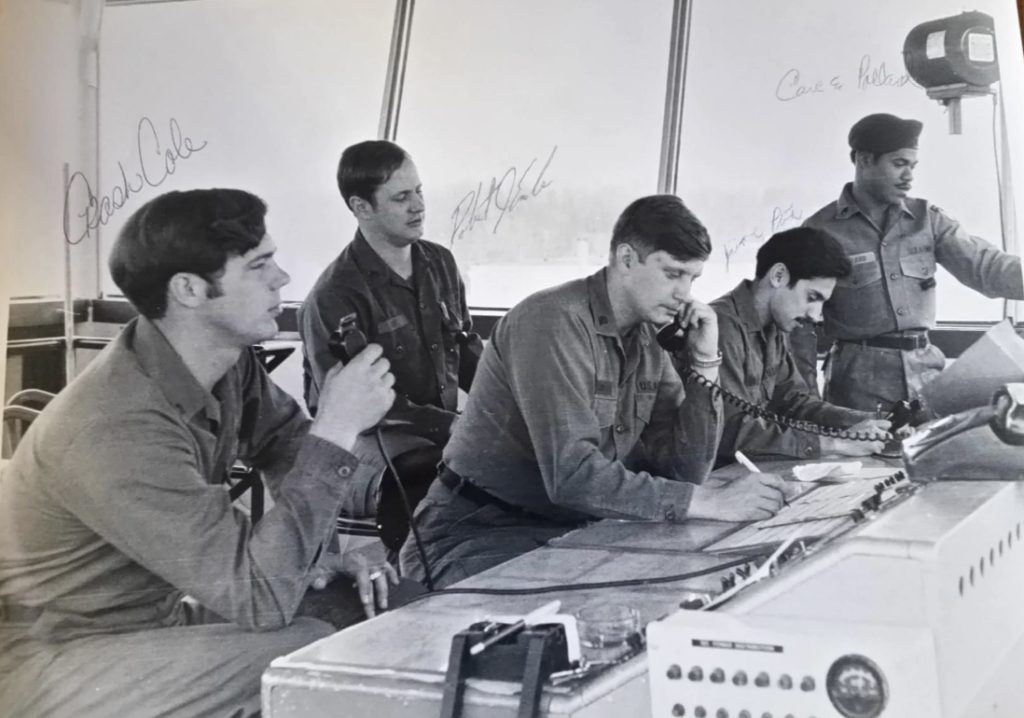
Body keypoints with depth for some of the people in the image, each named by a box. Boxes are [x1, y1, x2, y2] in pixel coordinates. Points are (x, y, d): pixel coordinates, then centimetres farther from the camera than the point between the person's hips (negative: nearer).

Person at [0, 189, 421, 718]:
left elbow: (285, 440, 15)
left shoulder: (228, 360, -7)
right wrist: (338, 428, -29)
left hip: (168, 608, 8)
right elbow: (260, 593, -34)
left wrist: (322, 550, -2)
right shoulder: (117, 431, -32)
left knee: (390, 604, 0)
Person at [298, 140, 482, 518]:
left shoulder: (440, 263, 10)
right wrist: (451, 426, -22)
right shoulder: (333, 297, -14)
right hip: (368, 440, -7)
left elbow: (466, 349, 20)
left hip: (442, 430, 8)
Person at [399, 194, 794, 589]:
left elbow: (685, 471, 2)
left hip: (568, 530, 8)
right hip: (481, 534, -8)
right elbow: (571, 474, -29)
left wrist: (706, 364, -7)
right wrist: (708, 501, -29)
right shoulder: (553, 321, -19)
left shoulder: (650, 338, 5)